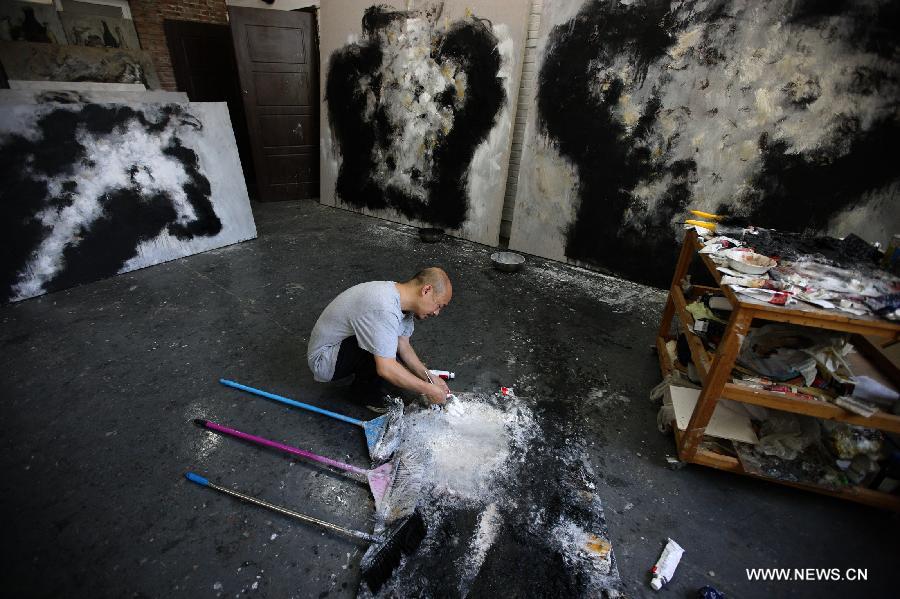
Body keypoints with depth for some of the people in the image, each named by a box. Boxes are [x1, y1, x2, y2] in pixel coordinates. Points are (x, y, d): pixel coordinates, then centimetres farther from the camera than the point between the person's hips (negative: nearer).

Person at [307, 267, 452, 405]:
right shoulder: (384, 308, -34)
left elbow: (403, 345, 2)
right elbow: (386, 369, -36)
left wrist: (429, 378, -7)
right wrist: (427, 390, -26)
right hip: (323, 361, -9)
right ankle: (365, 391, -6)